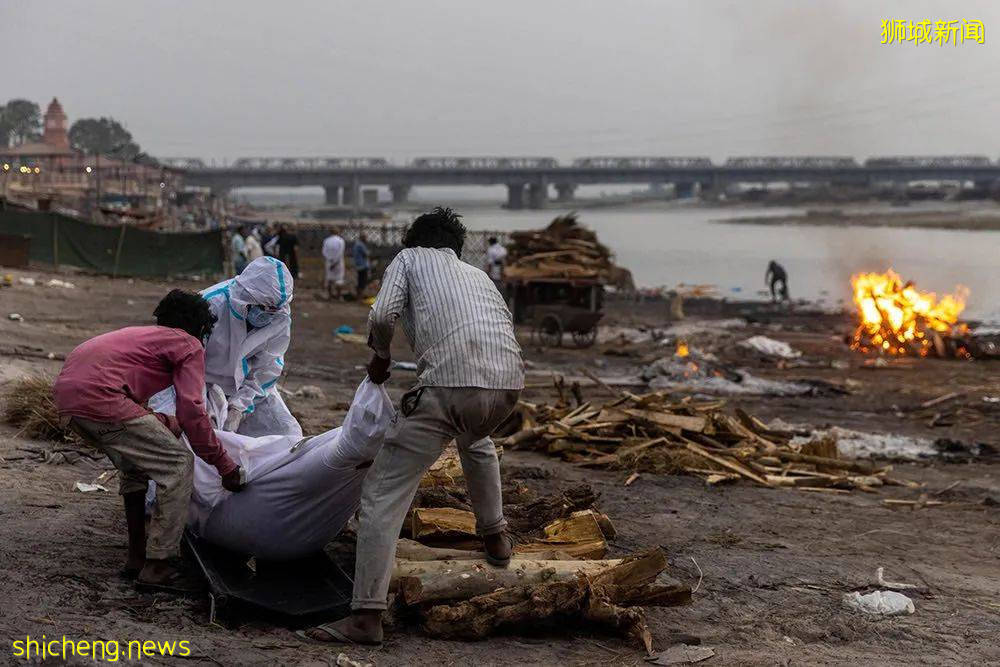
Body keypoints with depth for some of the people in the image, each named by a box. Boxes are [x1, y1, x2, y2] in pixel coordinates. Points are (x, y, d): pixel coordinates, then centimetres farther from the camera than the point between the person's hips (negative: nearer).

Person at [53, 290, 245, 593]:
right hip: (99, 396, -9)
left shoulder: (141, 334, 33)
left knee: (136, 463, 27)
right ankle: (157, 568, -3)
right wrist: (224, 465, 2)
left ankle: (137, 556, 28)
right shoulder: (189, 346, 9)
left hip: (65, 392, 9)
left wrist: (168, 423, 49)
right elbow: (191, 411, -3)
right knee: (178, 464, -1)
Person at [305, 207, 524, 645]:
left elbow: (382, 315, 1)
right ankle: (495, 537, 47)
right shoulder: (477, 274, 34)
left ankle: (366, 616, -5)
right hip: (507, 382, 6)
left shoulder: (410, 257, 20)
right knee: (475, 440, 42)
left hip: (449, 383, -5)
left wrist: (380, 356, 21)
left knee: (384, 493, 1)